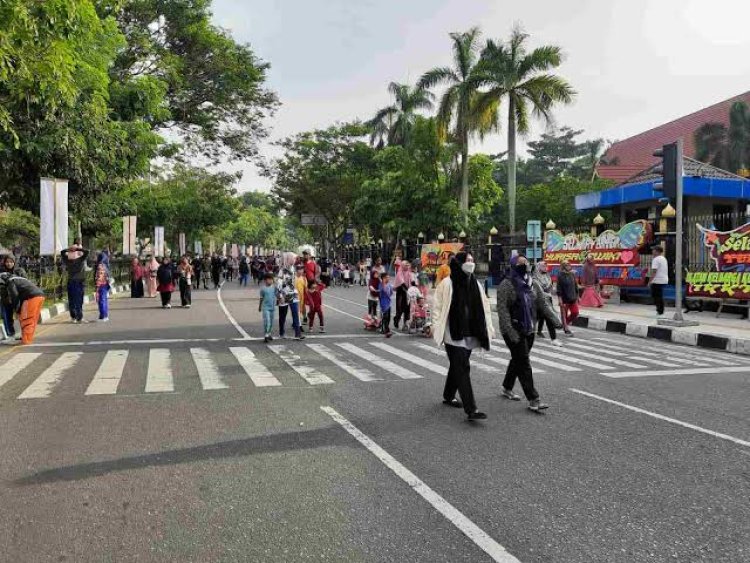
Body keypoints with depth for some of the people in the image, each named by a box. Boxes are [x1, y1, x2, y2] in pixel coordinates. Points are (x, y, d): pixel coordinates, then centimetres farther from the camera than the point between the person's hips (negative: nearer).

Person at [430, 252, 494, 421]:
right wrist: (435, 326, -13)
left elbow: (484, 306, 13)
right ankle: (471, 409, -12)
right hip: (453, 334, -6)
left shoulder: (475, 283, 10)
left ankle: (448, 396, 39)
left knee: (457, 366, 19)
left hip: (469, 334, 6)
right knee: (463, 368, -11)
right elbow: (437, 305, -7)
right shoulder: (447, 283, -8)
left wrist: (489, 327, 8)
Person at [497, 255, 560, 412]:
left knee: (518, 360, 18)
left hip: (528, 330, 7)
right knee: (524, 363, -7)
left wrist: (554, 318, -9)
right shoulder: (506, 285, -11)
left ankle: (507, 388, 36)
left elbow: (543, 303, 6)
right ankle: (533, 400, -5)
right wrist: (509, 329, -24)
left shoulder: (533, 284, 10)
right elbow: (502, 309, -17)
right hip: (513, 332, -7)